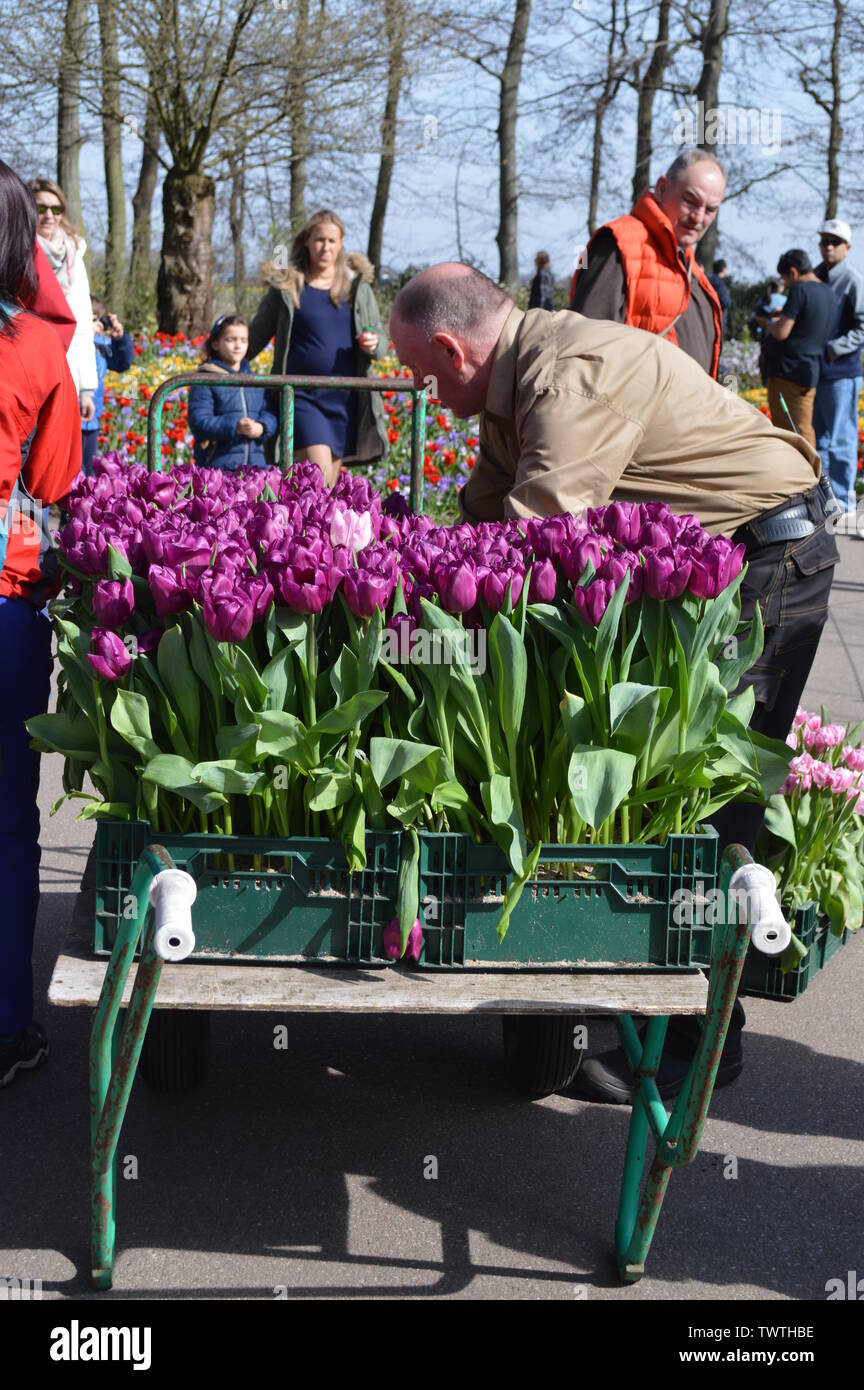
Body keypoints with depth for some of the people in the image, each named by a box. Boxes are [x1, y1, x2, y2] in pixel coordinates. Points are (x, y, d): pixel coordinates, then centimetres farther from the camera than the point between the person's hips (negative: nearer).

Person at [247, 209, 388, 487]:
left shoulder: (358, 284, 9)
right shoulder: (286, 285, 3)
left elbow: (379, 336, 15)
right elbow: (257, 336, 10)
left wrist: (373, 344, -9)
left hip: (345, 398, 3)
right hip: (302, 396, -3)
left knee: (329, 483, 8)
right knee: (320, 472, -19)